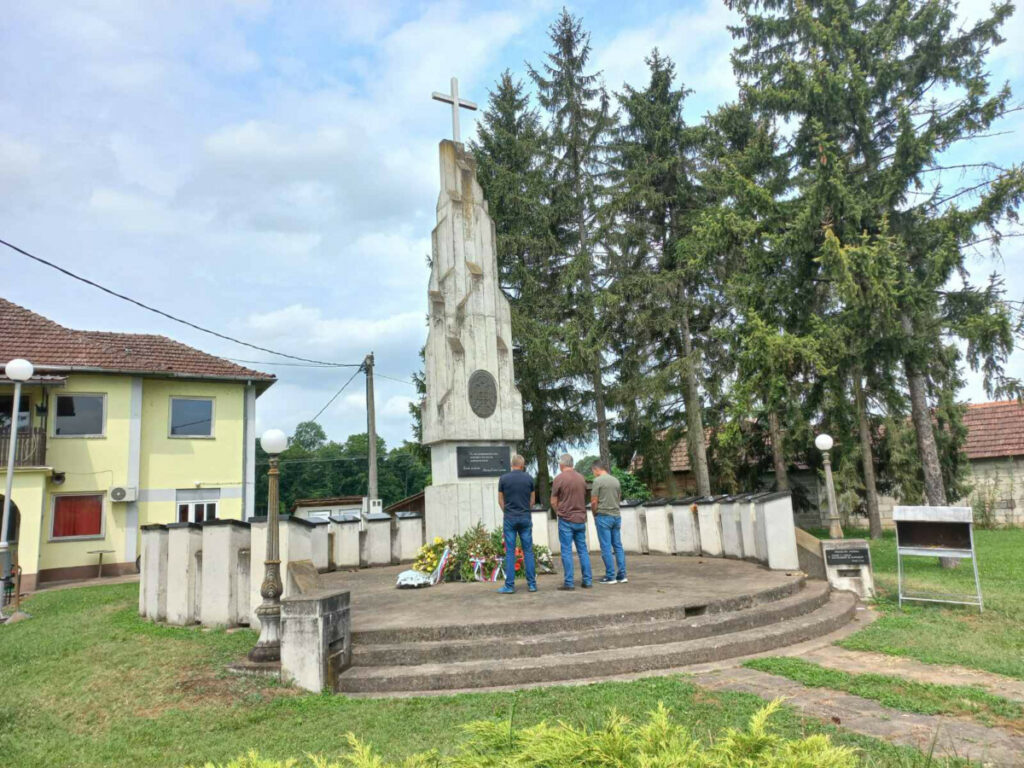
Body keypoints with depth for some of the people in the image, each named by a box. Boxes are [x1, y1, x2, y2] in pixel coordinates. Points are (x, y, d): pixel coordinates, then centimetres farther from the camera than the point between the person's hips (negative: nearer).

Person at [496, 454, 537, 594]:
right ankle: (532, 584, 9)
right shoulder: (528, 478, 0)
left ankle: (509, 585, 2)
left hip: (510, 518, -1)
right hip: (525, 518, 1)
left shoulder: (503, 479, -2)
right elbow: (533, 499, 8)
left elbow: (500, 500, 4)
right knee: (528, 551, 7)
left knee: (510, 552, 2)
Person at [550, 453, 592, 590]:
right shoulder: (581, 478, 6)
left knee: (566, 551, 0)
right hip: (581, 519, 5)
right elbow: (584, 497, 13)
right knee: (583, 550, 11)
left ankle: (569, 582, 0)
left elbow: (553, 502, -4)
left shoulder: (559, 478, -9)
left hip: (566, 520, -5)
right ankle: (588, 581, 12)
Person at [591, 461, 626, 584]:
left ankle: (610, 576, -1)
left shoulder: (598, 480, -9)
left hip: (603, 516, -6)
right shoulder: (616, 480, 10)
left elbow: (594, 502, -9)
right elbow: (619, 498, 15)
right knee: (618, 546, 9)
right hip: (616, 515, 6)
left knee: (606, 547, -2)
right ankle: (622, 575, 10)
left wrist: (595, 514, 6)